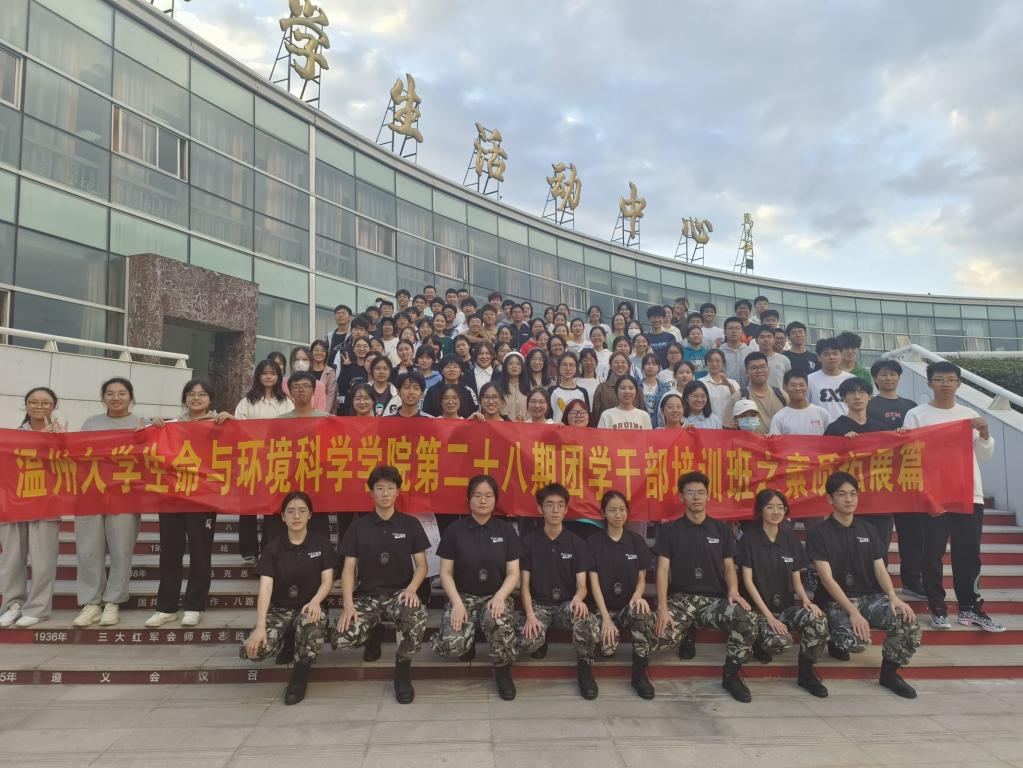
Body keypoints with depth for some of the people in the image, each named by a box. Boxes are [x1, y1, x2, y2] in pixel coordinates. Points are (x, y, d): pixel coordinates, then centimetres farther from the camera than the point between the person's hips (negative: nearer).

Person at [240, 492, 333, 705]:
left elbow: (327, 580, -4)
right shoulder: (273, 548, -3)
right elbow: (265, 587, -15)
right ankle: (288, 642, 11)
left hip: (309, 607, -2)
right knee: (253, 650, -26)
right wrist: (260, 626, -28)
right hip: (279, 609, 2)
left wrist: (315, 602, -27)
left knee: (313, 626, -39)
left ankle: (300, 676, -10)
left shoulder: (321, 543, -1)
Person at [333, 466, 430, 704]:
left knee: (418, 618, -37)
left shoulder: (411, 524, 2)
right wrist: (348, 604, -15)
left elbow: (421, 565, 3)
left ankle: (403, 668, -8)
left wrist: (411, 589, -18)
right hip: (367, 595, 2)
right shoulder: (358, 527, 3)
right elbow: (348, 569, 0)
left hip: (400, 593, -1)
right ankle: (374, 634, 11)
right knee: (341, 639, -25)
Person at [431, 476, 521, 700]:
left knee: (500, 623, -36)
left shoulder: (507, 530, 1)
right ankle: (469, 642, 11)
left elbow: (513, 573, 0)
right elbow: (446, 573, -1)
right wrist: (457, 603, -16)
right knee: (452, 646, -27)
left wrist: (499, 597, -19)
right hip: (463, 596, 0)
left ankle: (502, 672, -6)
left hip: (495, 596, 0)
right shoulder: (454, 530, -1)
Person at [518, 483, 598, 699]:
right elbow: (525, 585, -1)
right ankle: (540, 641, 7)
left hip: (567, 604, 0)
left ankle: (584, 668, -16)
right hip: (539, 604, 0)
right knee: (526, 643, -31)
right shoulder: (529, 542, -1)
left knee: (580, 613, -37)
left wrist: (578, 598, -30)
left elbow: (581, 585, -4)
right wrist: (530, 614, -19)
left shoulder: (577, 543, -1)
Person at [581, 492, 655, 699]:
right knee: (607, 648, -33)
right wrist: (605, 617, -19)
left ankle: (639, 674, -17)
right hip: (601, 607, -2)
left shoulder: (637, 541, 6)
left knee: (642, 611, -36)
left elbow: (642, 579, 6)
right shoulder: (593, 542, -1)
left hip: (627, 606, 2)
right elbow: (594, 582, -7)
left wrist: (638, 596, -19)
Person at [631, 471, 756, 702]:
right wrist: (662, 608, -16)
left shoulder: (722, 529, 12)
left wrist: (733, 590, -13)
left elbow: (729, 566, 10)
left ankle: (731, 674, -5)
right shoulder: (669, 530, 5)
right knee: (663, 635, -34)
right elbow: (663, 569, -3)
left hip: (714, 598, 2)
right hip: (681, 598, -2)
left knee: (743, 618, -32)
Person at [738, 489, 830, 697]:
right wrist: (769, 616, -18)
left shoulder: (790, 538, 8)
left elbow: (796, 580, 10)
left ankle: (806, 673, -4)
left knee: (818, 620, -28)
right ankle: (760, 643, 4)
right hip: (759, 607, -4)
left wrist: (806, 600, -12)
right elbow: (748, 581, -9)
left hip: (787, 605, 4)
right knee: (778, 641, -34)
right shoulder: (749, 538, -5)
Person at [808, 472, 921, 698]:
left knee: (909, 622, -24)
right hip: (836, 602, -4)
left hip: (870, 596, 5)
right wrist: (852, 612, -23)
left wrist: (893, 597, -17)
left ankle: (889, 673, 2)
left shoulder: (867, 531, 11)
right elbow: (827, 578, -13)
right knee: (855, 642, -32)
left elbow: (880, 569, 4)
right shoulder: (819, 533, -6)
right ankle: (837, 639, 8)